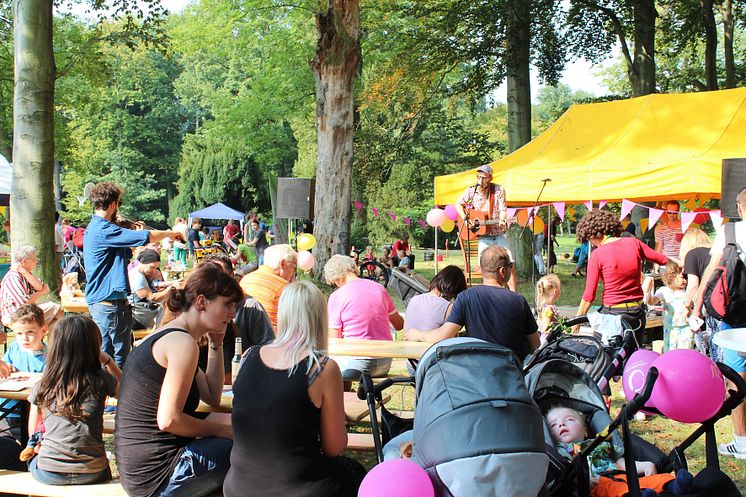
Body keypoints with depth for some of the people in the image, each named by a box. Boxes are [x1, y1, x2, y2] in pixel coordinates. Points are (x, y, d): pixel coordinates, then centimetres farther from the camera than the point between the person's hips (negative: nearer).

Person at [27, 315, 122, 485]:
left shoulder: (42, 387, -3)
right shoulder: (101, 380, -8)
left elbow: (33, 434, 8)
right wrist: (107, 360, 10)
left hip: (49, 474, 1)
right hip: (92, 474, -1)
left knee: (32, 460, 33)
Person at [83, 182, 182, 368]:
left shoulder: (94, 228, 15)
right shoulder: (104, 230, -19)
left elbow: (125, 254, 20)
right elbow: (146, 237, -23)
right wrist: (170, 233, -6)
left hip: (97, 301, 11)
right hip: (111, 303, -11)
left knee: (105, 354, 16)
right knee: (120, 356, -3)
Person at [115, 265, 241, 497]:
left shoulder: (164, 336, 16)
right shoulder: (182, 343, -16)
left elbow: (212, 397, 20)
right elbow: (168, 420, -22)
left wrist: (216, 345, 13)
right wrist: (220, 430, -9)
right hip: (155, 476, -10)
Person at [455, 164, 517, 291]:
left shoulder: (498, 189, -3)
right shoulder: (471, 191, 1)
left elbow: (502, 209, -6)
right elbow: (458, 204, 11)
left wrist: (502, 220, -26)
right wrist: (465, 219, -4)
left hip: (500, 233, -1)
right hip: (483, 235, 1)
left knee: (509, 263, -9)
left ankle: (513, 293, -4)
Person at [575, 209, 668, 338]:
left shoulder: (597, 255, -11)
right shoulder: (633, 243, 0)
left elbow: (589, 295, -10)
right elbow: (664, 261, 7)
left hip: (612, 313, -5)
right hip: (637, 311, 5)